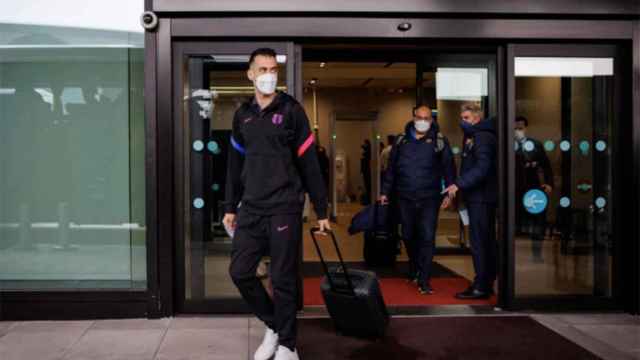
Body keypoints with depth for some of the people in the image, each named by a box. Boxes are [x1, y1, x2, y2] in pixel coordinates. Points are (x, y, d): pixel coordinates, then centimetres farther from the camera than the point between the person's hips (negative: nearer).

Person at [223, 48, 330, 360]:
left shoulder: (291, 111, -3)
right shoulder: (242, 115, 11)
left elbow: (309, 163, -4)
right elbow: (235, 164, 16)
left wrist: (321, 211, -5)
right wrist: (230, 207, 15)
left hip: (285, 208, -5)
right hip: (251, 208, 5)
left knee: (283, 279, 1)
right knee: (239, 271, 5)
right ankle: (273, 325, 28)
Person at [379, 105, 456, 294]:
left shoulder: (439, 141, 1)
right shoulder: (402, 140, 8)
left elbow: (448, 167, 0)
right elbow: (391, 168, 12)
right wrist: (385, 192, 10)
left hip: (429, 199, -3)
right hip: (405, 198, 3)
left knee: (427, 238, -7)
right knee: (408, 236, 13)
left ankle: (424, 280, -1)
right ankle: (414, 270, 35)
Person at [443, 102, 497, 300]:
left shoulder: (483, 137, -13)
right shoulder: (474, 136, 18)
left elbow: (482, 167, -24)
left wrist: (459, 184, -25)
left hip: (481, 197, -10)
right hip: (478, 196, 10)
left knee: (478, 242, -8)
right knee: (486, 241, 14)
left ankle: (481, 287, -4)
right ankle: (487, 284, 22)